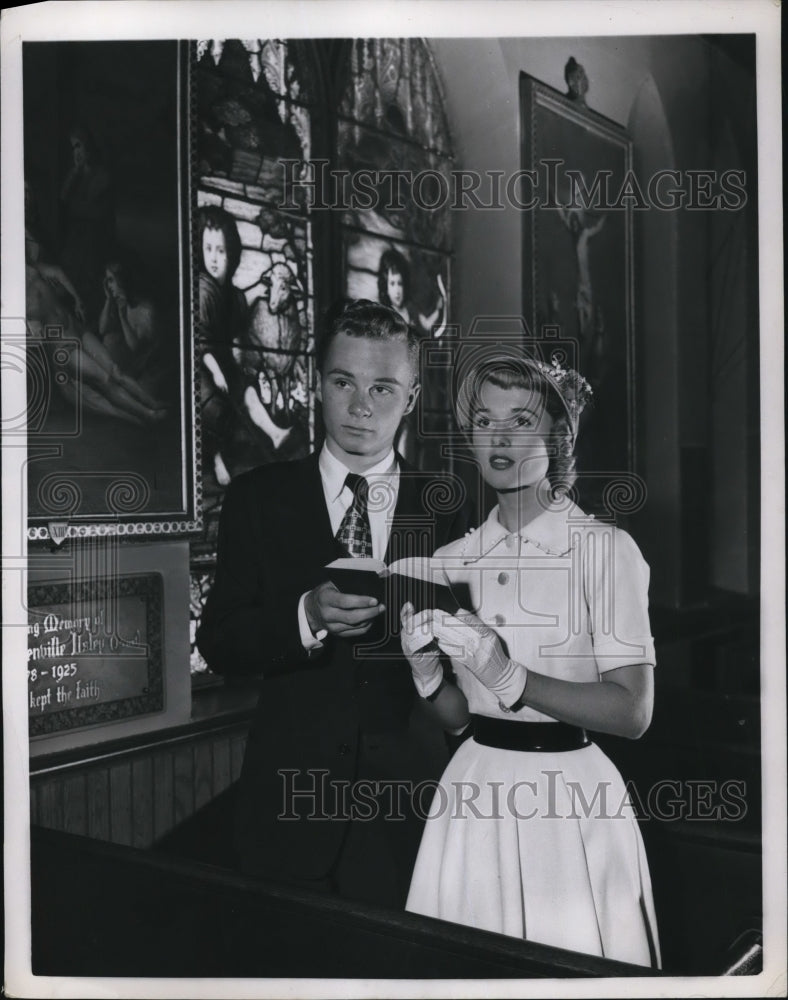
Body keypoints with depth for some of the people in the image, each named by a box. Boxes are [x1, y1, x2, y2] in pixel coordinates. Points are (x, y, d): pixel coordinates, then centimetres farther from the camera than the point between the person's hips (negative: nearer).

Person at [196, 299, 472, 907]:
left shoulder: (445, 508, 3)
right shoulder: (259, 497, 2)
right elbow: (218, 644, -3)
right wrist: (307, 617, -20)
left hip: (407, 795, 0)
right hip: (293, 795, 0)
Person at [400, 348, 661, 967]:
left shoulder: (606, 548, -8)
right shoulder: (452, 561, 6)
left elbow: (632, 712, -13)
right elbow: (460, 714, 12)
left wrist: (510, 677, -23)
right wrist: (426, 672, -9)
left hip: (569, 800, -4)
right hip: (474, 793, 4)